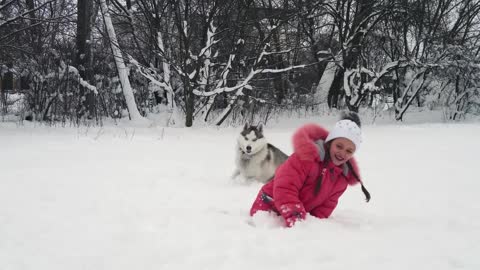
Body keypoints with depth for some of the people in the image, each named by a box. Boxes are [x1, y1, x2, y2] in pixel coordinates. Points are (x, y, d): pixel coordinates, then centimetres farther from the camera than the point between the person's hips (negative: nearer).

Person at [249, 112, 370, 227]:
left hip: (301, 213, 6)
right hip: (270, 207, -6)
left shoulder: (344, 176, -1)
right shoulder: (308, 155, -24)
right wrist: (294, 217, -40)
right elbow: (284, 188, -30)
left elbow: (327, 205, 1)